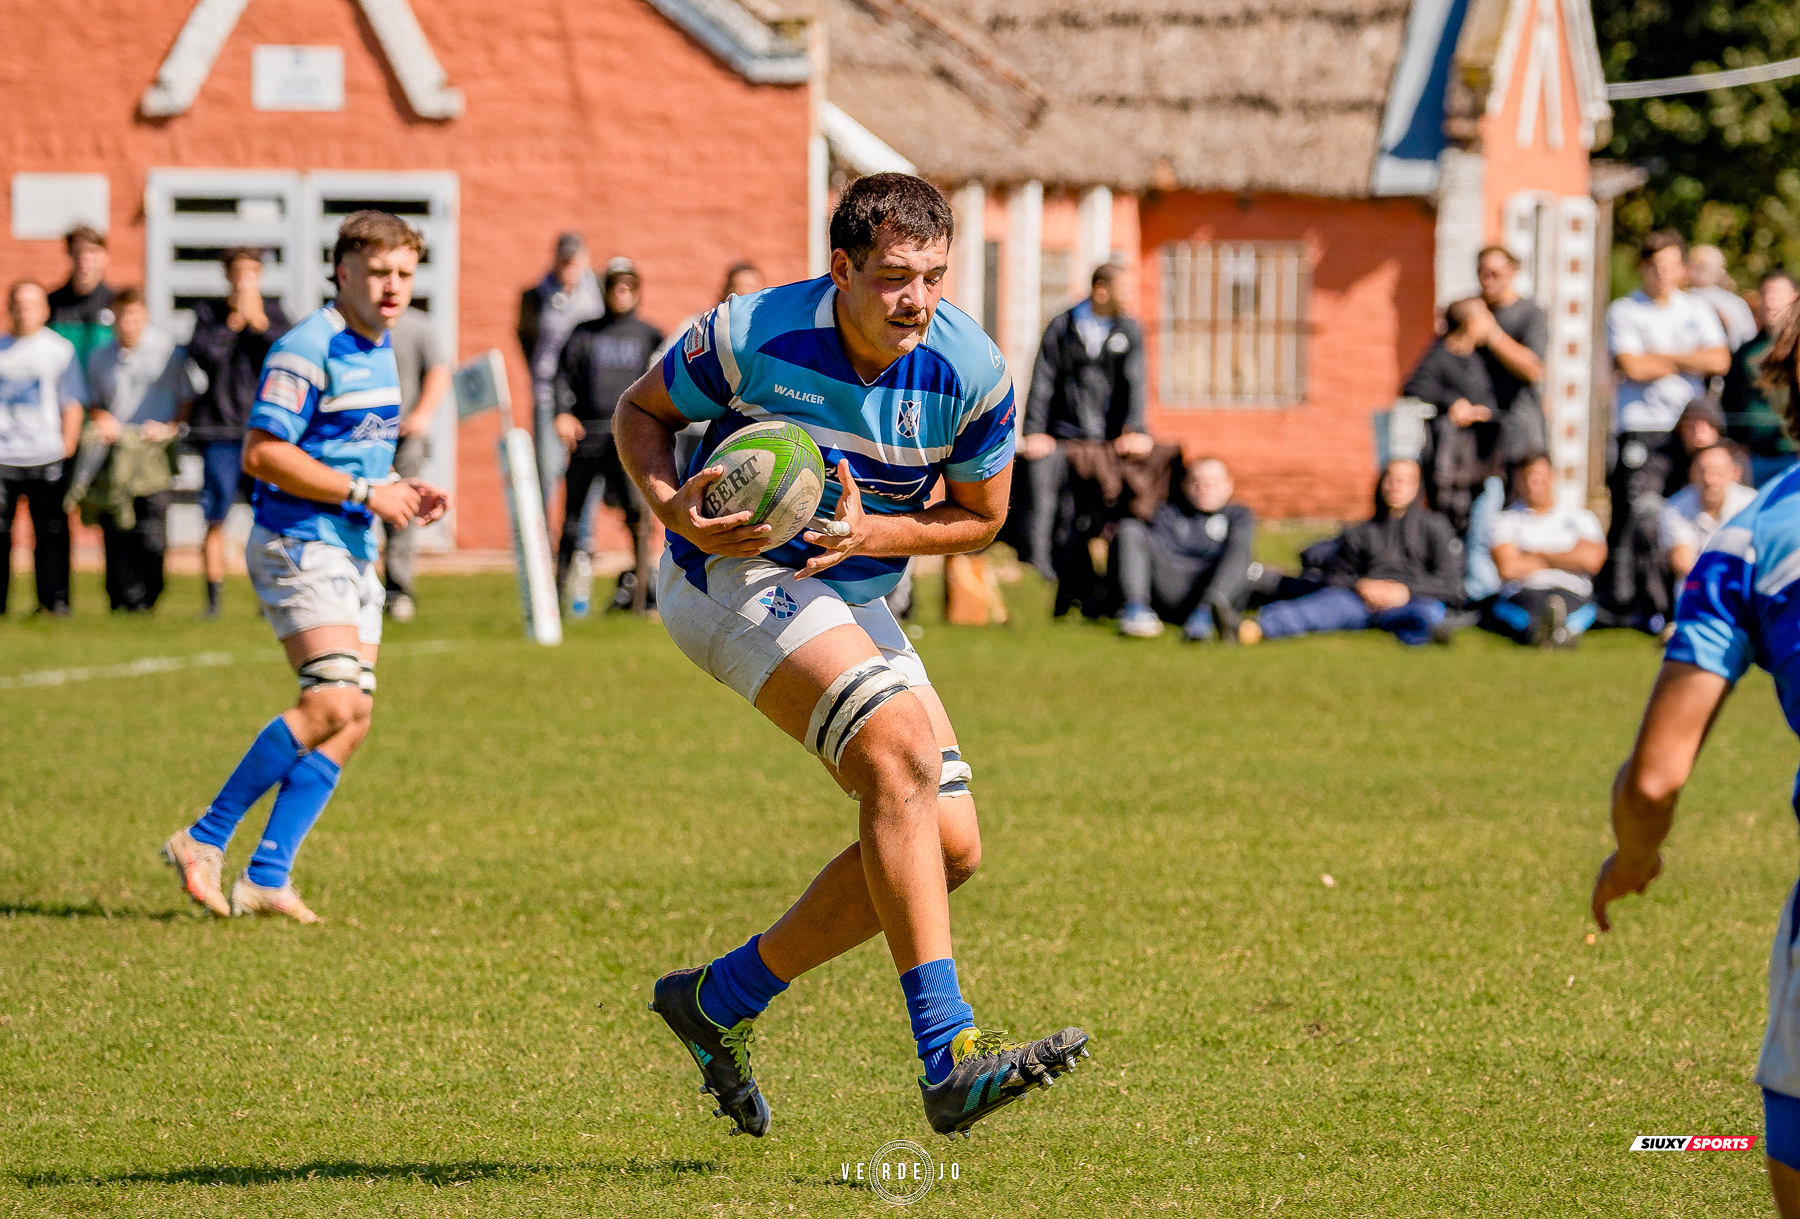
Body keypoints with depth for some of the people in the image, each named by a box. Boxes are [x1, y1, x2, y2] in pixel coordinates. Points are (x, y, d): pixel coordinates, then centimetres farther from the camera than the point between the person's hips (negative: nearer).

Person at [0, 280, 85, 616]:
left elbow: (72, 405, 7)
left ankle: (54, 600, 2)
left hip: (47, 459, -1)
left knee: (51, 532, -3)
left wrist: (66, 449, -2)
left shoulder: (60, 350, 6)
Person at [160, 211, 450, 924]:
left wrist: (401, 493, 10)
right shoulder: (308, 349, -14)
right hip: (300, 544, -9)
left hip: (353, 551, 9)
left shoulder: (379, 352, 16)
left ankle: (267, 877, 4)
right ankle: (205, 841, -11)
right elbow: (263, 454, -19)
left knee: (353, 717, 2)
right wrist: (365, 492, -18)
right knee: (333, 702, -20)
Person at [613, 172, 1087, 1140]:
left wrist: (871, 532, -16)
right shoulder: (753, 335, -19)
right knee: (901, 745, -29)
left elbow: (979, 516, 2)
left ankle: (721, 1000, 15)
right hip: (734, 575, -6)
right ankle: (949, 1054, -34)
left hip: (854, 599, 6)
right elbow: (641, 412, -1)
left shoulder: (972, 371, -12)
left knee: (948, 844, -2)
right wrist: (671, 504, -21)